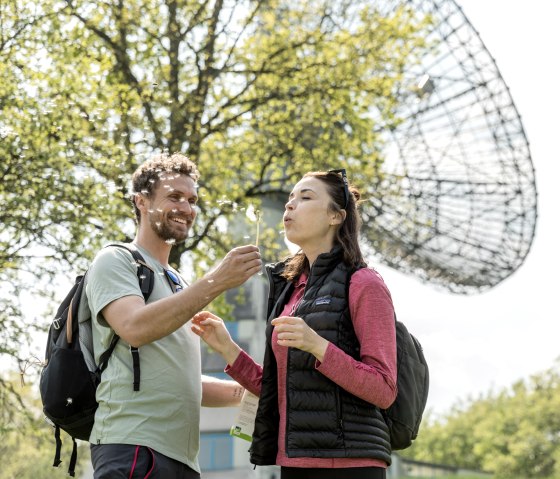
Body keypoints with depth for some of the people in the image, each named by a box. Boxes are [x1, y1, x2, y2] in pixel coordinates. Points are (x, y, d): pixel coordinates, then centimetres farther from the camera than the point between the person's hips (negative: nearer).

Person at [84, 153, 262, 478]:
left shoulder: (176, 283, 25)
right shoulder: (115, 262, 1)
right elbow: (135, 327, -19)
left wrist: (244, 392, 15)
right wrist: (217, 282, -21)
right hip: (133, 449, -8)